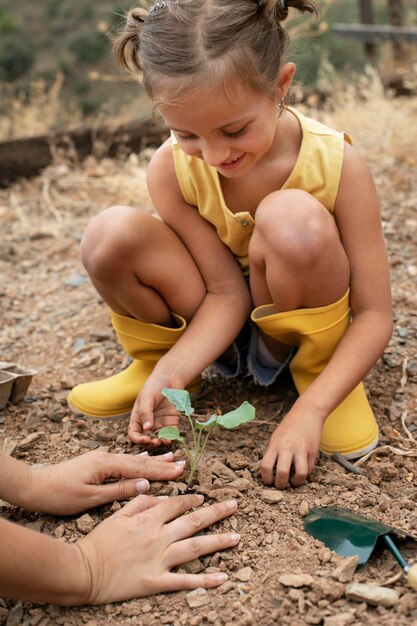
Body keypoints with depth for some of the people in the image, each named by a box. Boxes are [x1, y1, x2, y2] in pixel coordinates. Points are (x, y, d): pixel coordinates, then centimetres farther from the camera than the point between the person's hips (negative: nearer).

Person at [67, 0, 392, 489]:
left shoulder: (336, 164, -25)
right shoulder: (171, 169, -19)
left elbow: (374, 315, -22)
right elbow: (227, 292, -16)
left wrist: (310, 408, -34)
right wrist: (169, 373, -31)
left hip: (302, 323, -2)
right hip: (223, 324, 2)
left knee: (292, 218, -35)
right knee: (110, 236, -25)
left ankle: (316, 369, -9)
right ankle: (153, 362, 4)